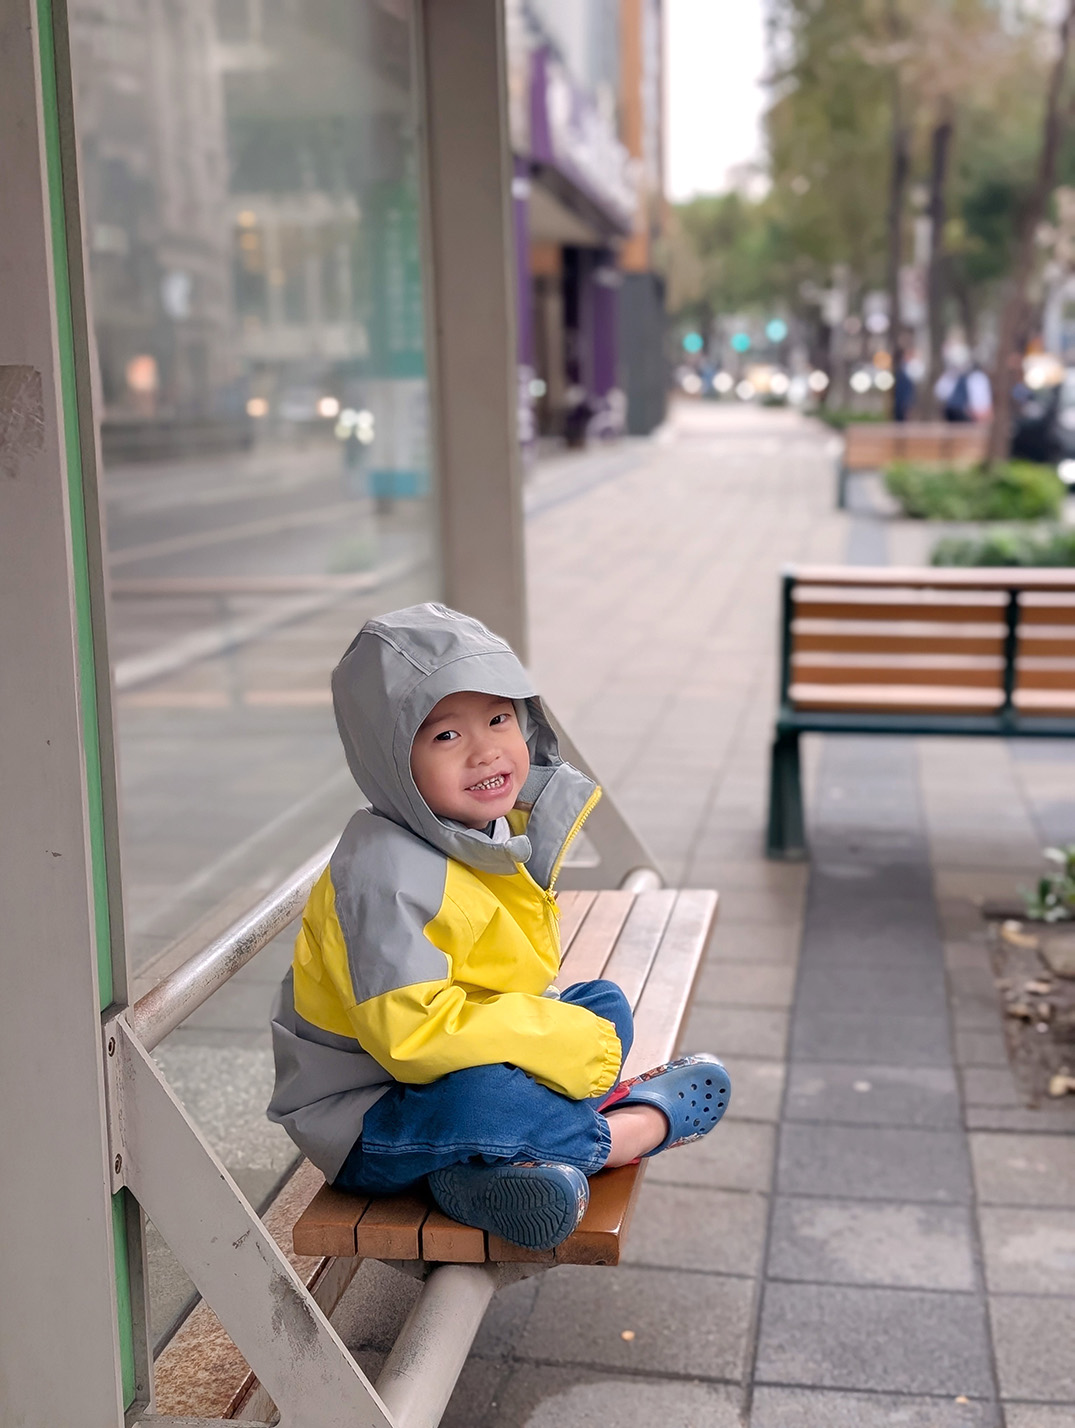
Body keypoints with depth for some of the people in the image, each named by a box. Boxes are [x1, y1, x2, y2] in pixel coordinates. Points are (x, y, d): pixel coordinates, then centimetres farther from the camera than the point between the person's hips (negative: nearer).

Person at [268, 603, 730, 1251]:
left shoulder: (498, 832, 1)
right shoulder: (387, 874, -29)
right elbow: (411, 1035, -33)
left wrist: (548, 1024, -3)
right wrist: (556, 1038, -26)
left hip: (458, 1064, 10)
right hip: (366, 1117, -10)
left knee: (603, 1005, 7)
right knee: (481, 1095, -37)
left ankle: (488, 1167, -15)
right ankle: (616, 1133, -7)